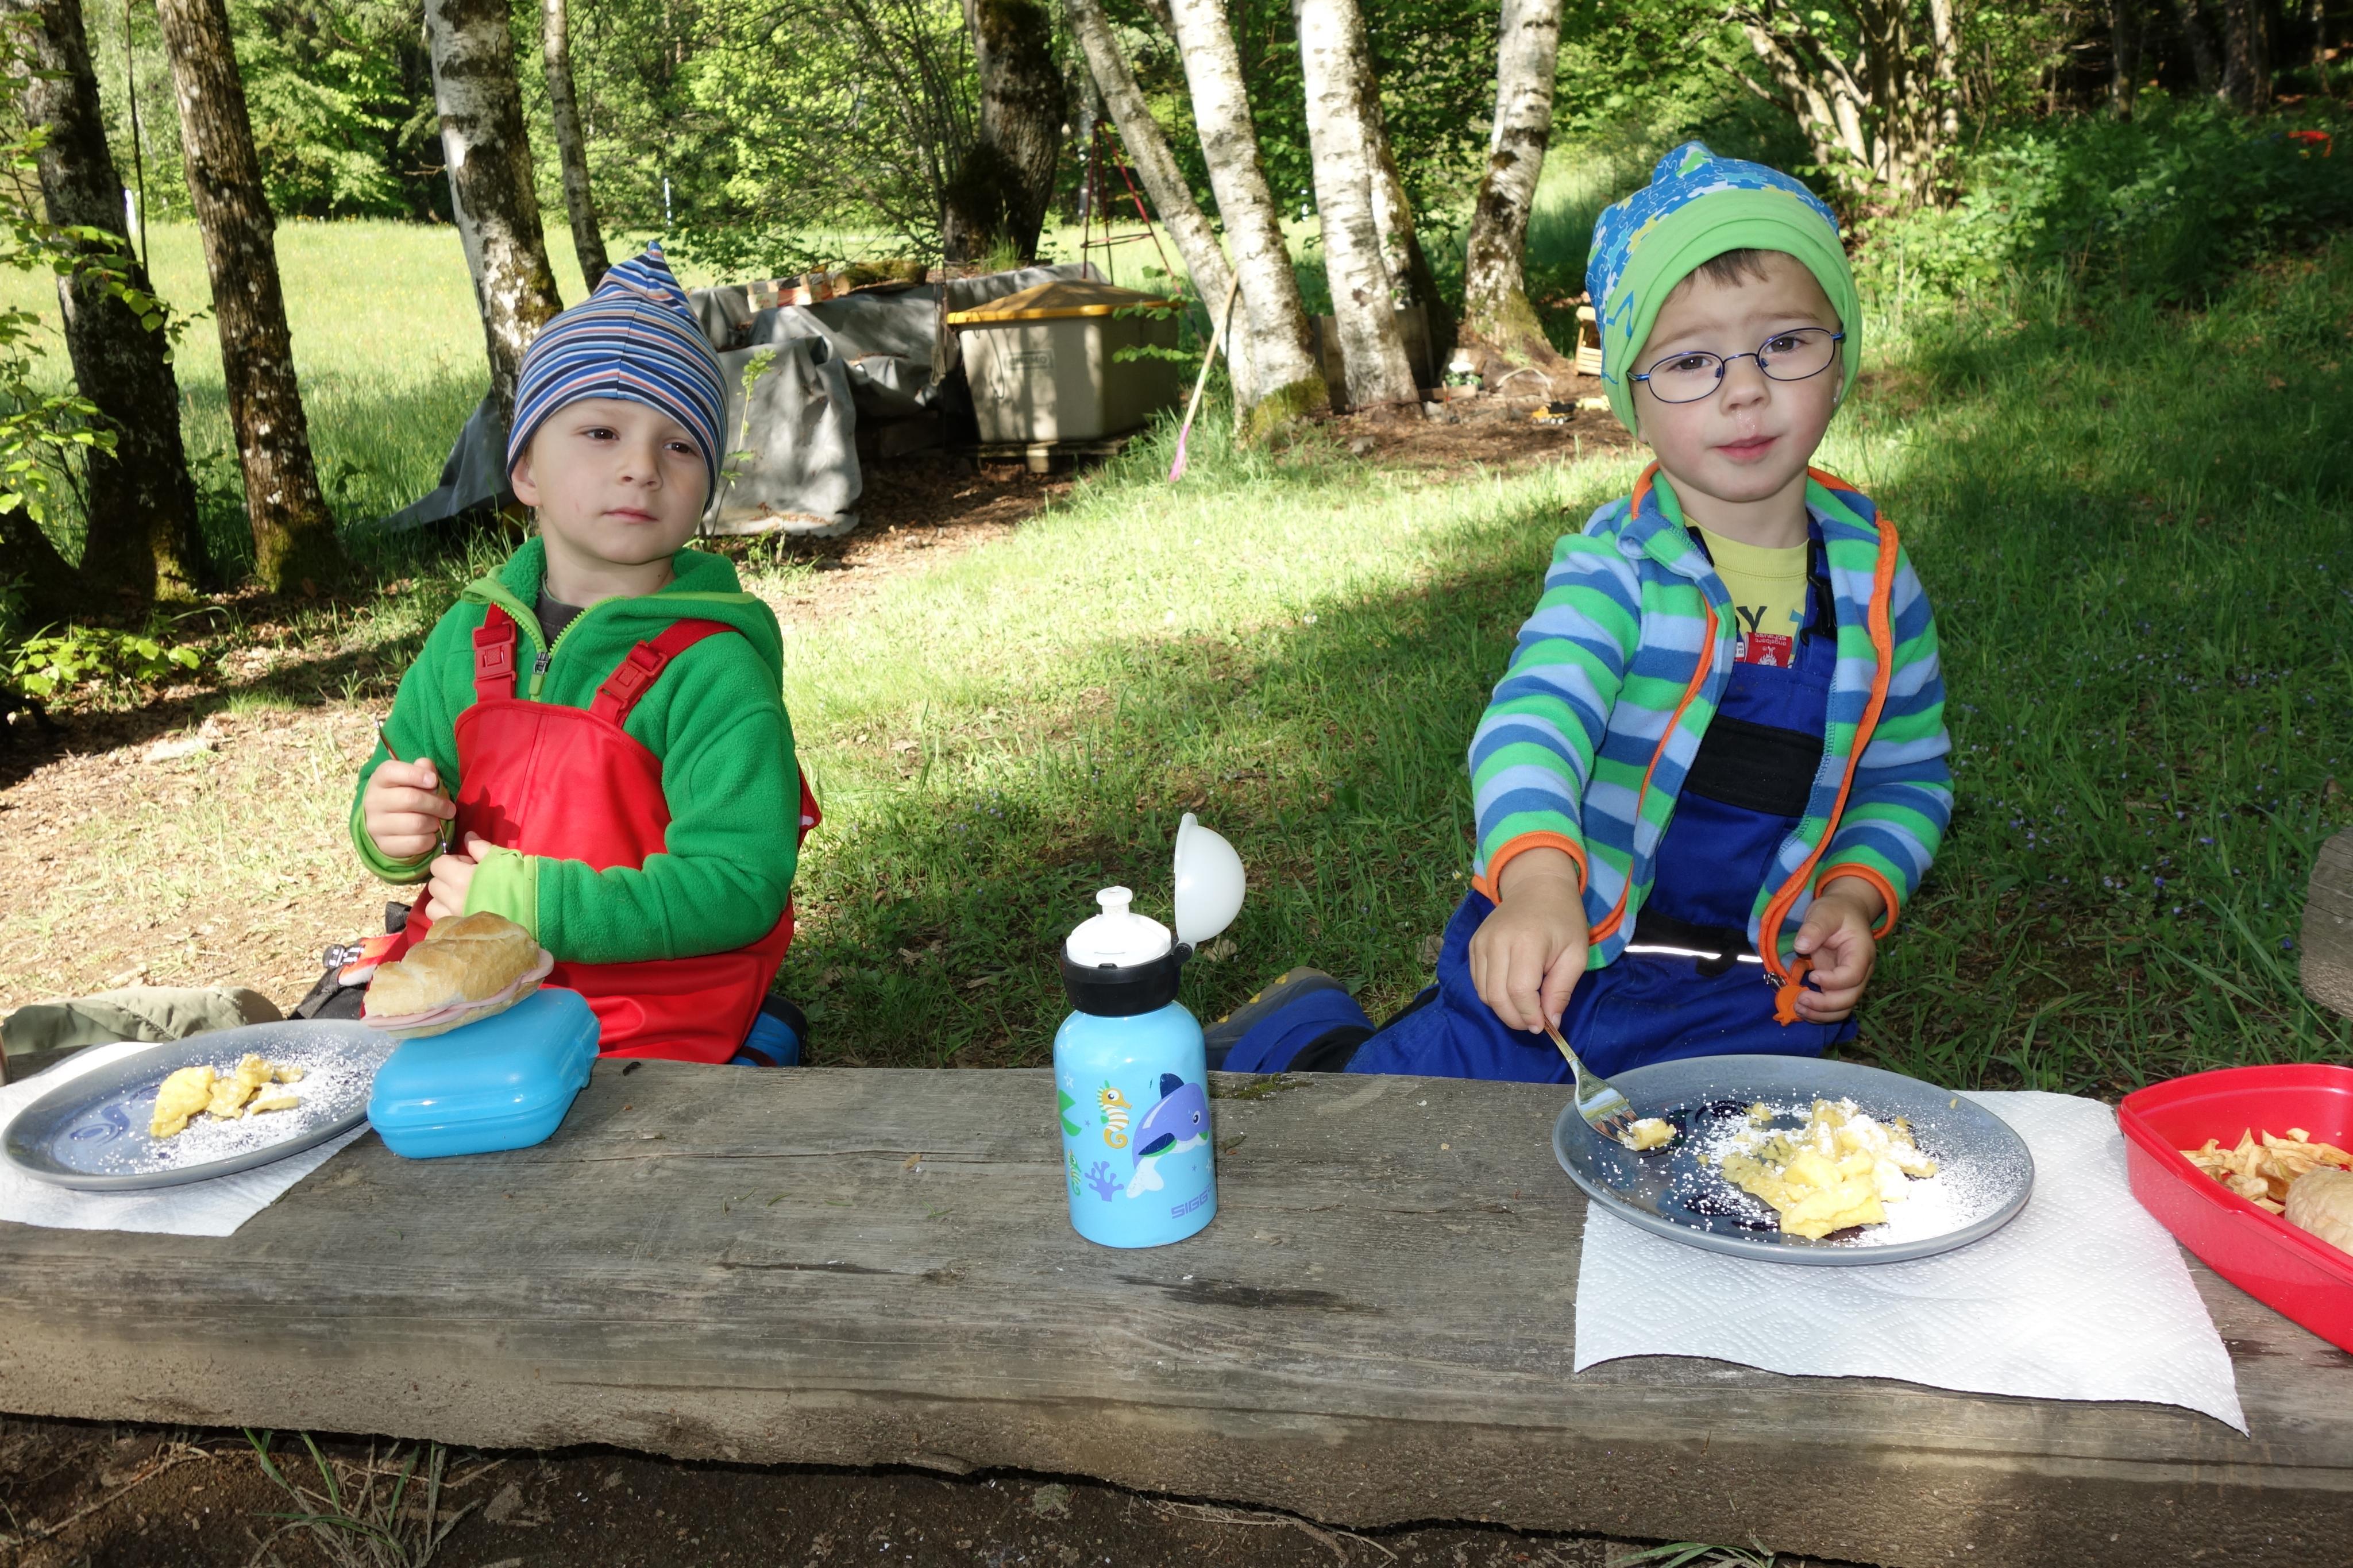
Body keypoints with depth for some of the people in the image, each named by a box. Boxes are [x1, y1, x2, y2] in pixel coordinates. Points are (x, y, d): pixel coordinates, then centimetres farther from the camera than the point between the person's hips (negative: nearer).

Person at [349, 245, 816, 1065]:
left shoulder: (714, 672, -14)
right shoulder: (468, 638, 5)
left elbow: (736, 887, -21)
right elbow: (399, 768, 20)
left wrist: (527, 901, -22)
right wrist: (390, 826, -5)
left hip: (640, 1030, -5)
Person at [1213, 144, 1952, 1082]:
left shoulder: (1875, 582, 0)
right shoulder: (1617, 565, -12)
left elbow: (1909, 772, 14)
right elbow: (1535, 716, -31)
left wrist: (1857, 892, -5)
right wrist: (1538, 879, -50)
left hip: (1746, 1003, 3)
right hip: (1557, 964, -3)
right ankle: (1303, 1039, 28)